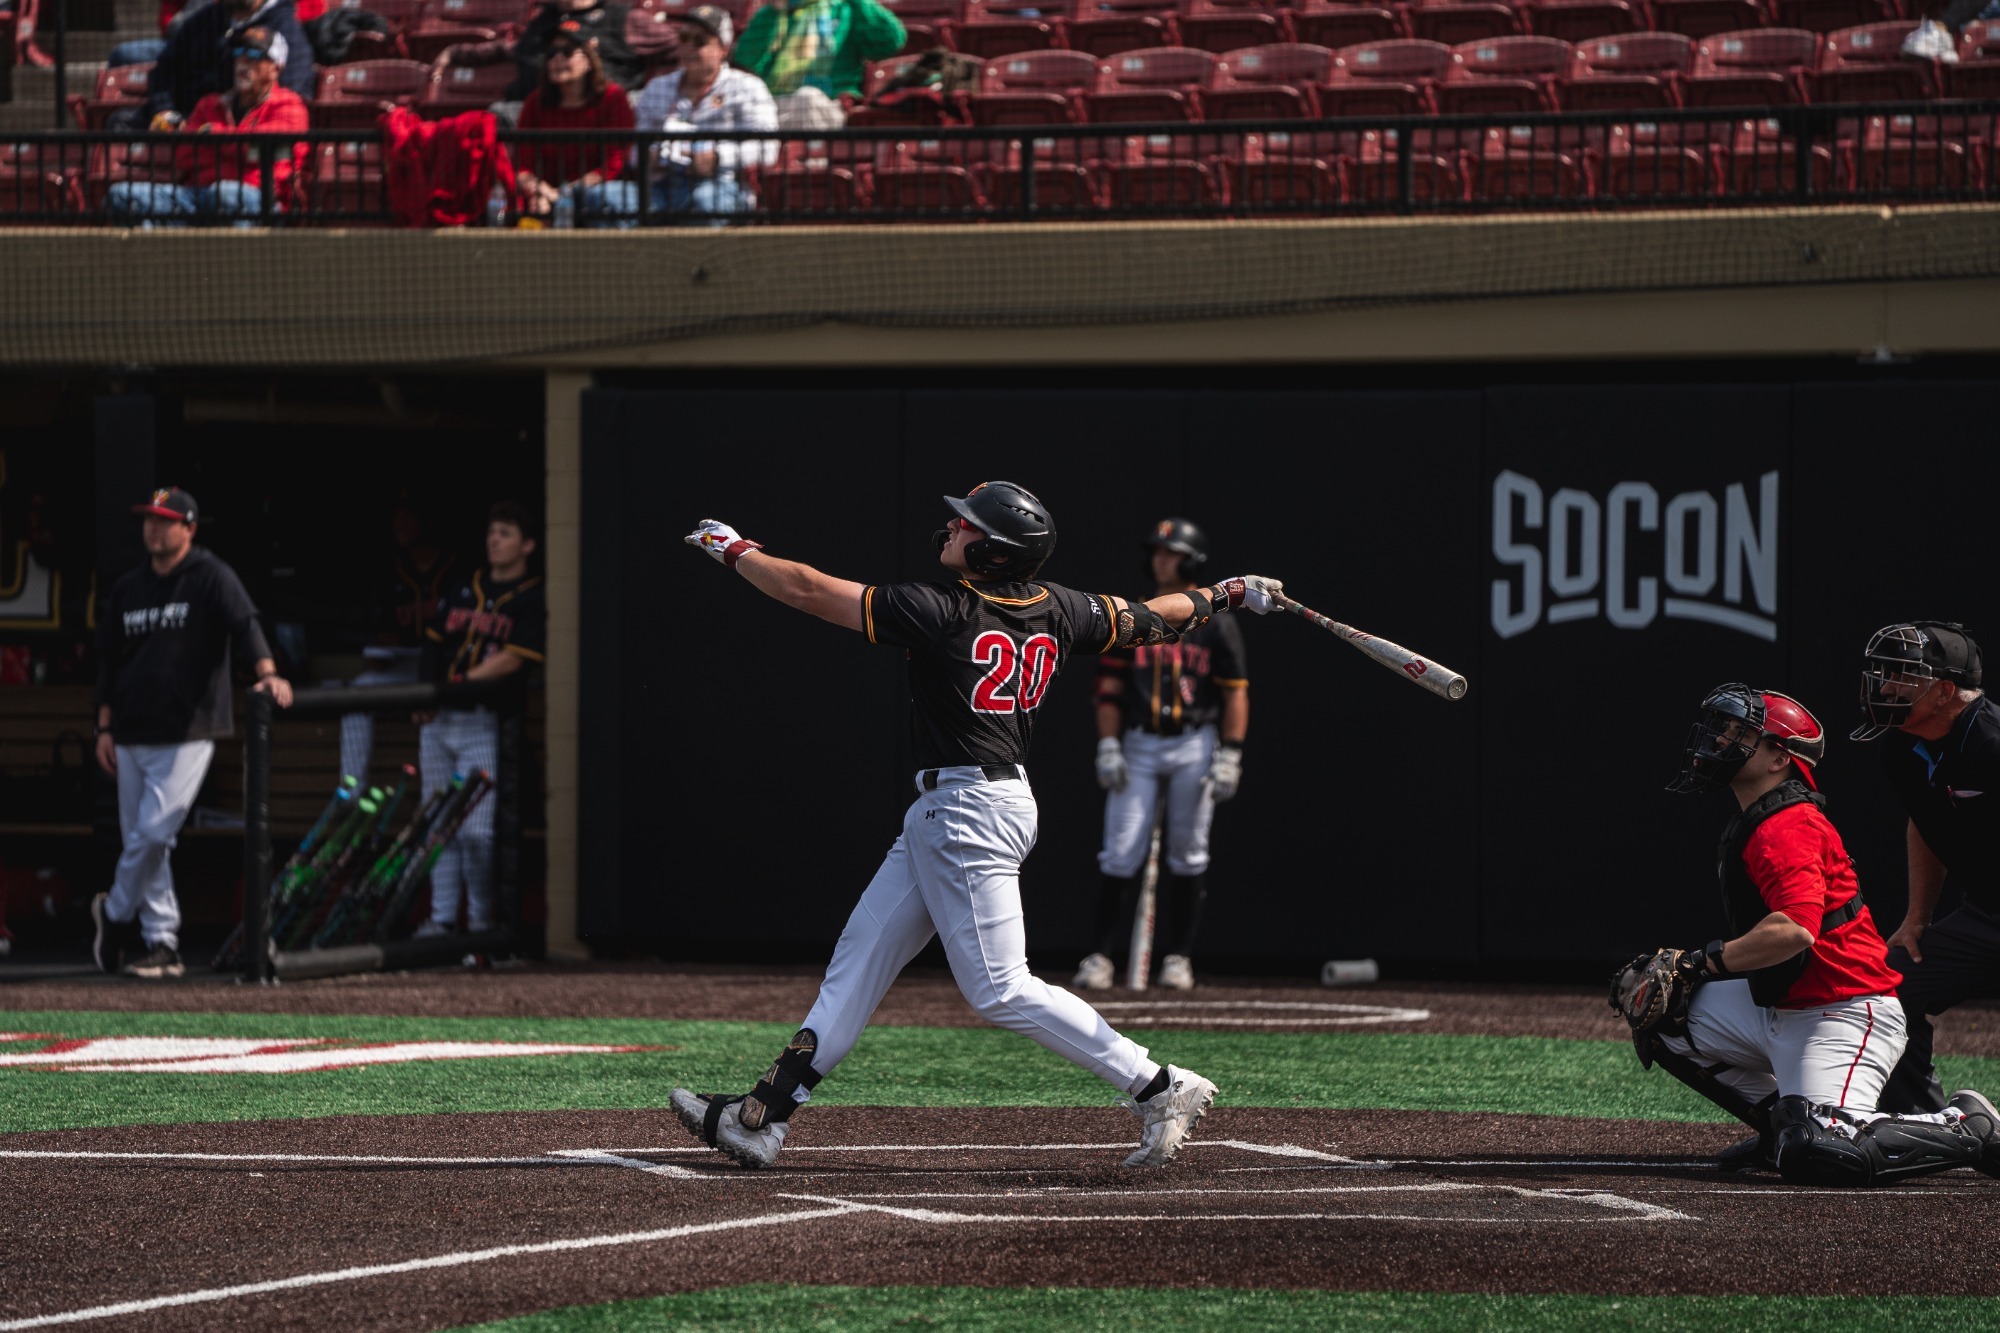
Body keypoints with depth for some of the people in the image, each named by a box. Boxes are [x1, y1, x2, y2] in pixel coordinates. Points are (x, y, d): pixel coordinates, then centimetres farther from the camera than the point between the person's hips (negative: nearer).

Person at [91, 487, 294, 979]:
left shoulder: (212, 578, -4)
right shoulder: (127, 590, 13)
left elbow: (245, 625, -19)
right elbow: (109, 662, 17)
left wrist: (267, 674, -36)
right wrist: (105, 727, 11)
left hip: (187, 735, -6)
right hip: (132, 736, 6)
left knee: (154, 832, -13)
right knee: (141, 838, 7)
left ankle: (116, 913, 9)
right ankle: (162, 941, 13)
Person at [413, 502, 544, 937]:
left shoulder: (531, 600, -2)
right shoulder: (464, 591, 18)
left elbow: (512, 659, -12)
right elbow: (438, 646, 19)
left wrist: (459, 685, -16)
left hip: (481, 723, -6)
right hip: (437, 722, 6)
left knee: (476, 830, -11)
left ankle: (481, 918, 2)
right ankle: (441, 917, 12)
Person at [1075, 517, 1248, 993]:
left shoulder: (1216, 624, 1)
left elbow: (1235, 692, -1)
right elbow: (1110, 687, 6)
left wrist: (1230, 755, -9)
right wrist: (1108, 747, -3)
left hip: (1194, 745, -1)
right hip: (1138, 746, 1)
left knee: (1189, 856, 3)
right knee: (1120, 854, -6)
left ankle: (1179, 956, 11)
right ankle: (1102, 956, -4)